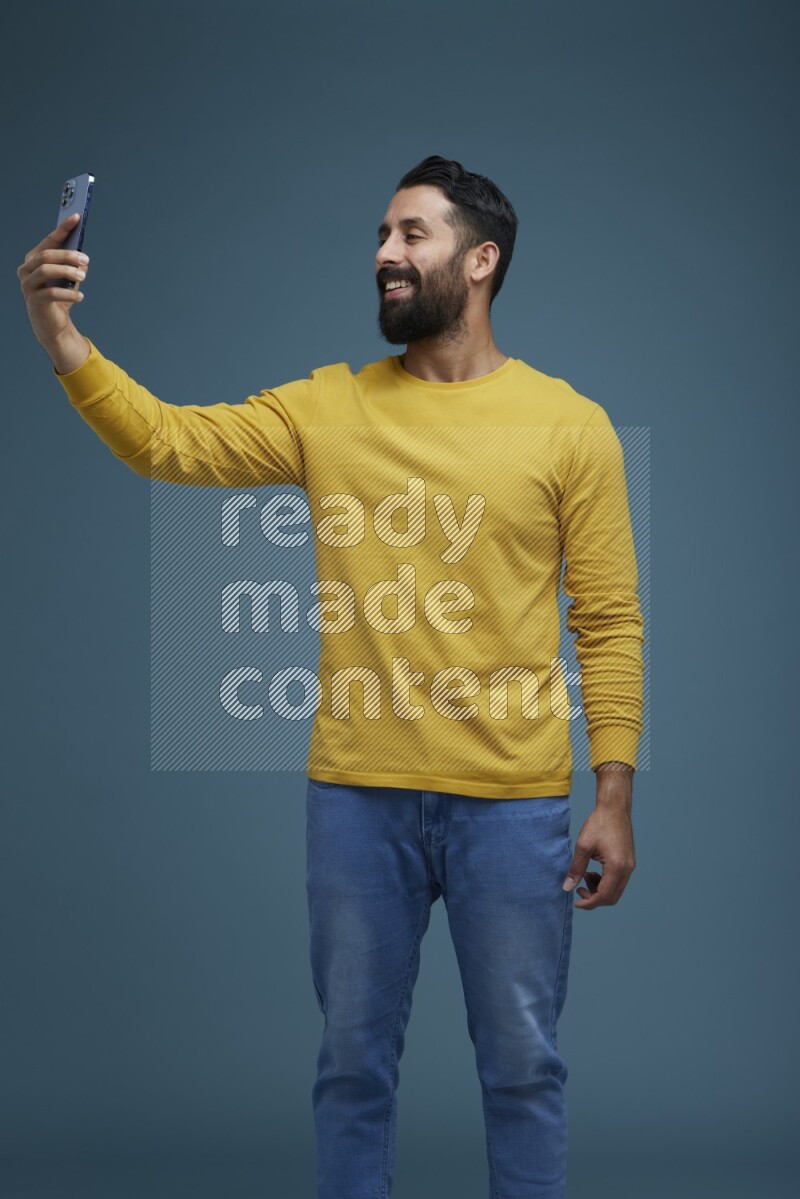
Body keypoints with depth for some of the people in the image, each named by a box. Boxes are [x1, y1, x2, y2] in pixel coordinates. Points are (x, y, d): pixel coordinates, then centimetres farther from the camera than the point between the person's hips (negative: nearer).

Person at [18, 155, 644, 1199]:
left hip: (512, 801, -2)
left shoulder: (568, 425, -2)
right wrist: (60, 336, -17)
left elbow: (610, 620, -3)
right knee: (354, 1058, 15)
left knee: (522, 1064, 11)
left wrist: (614, 797, -6)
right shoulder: (329, 407, 5)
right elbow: (170, 441, -3)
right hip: (357, 793, 2)